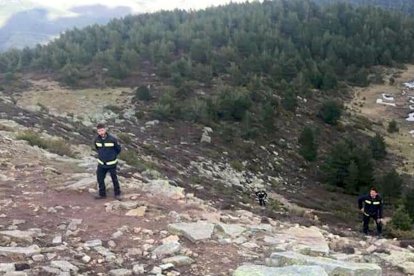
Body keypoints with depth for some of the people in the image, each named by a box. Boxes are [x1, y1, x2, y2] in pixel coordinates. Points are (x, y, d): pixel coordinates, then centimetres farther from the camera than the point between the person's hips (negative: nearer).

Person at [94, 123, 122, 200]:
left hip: (111, 164, -4)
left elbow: (118, 149, -6)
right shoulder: (97, 140, -8)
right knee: (100, 179, 10)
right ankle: (102, 194, 28)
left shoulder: (112, 139, -21)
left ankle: (117, 193, 28)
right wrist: (101, 155, 11)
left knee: (114, 179, 10)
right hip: (101, 164, 4)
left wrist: (113, 156, 4)